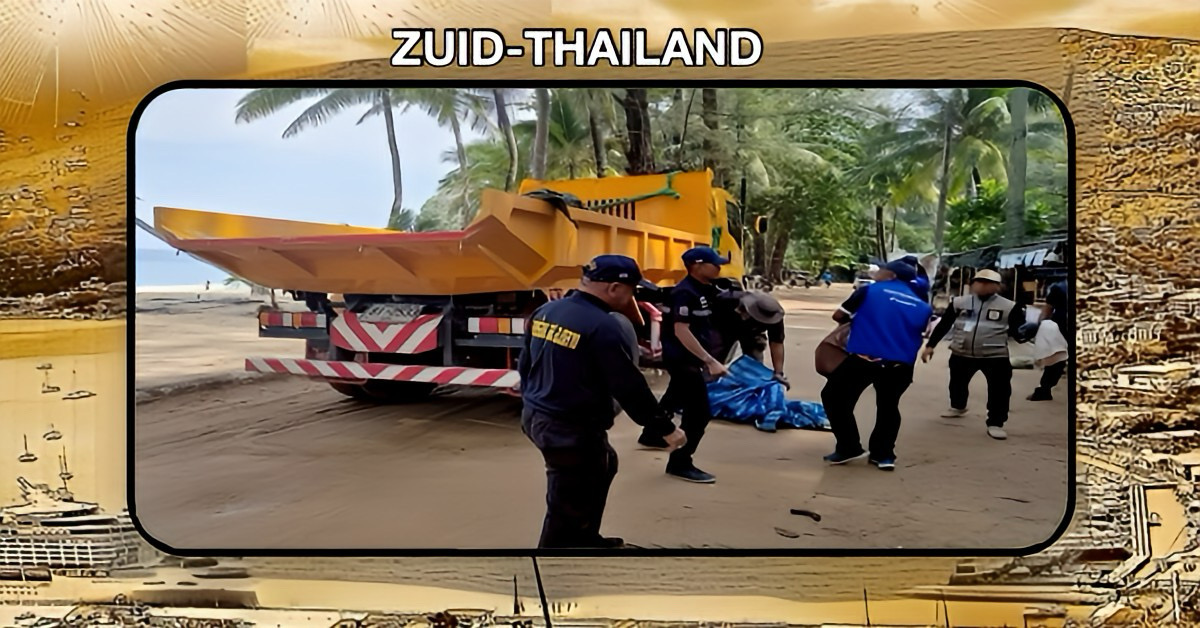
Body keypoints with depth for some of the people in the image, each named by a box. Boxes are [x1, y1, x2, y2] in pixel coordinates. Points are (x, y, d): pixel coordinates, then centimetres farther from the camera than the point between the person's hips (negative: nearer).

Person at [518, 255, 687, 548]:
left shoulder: (545, 311, 5)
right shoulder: (603, 326, -21)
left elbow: (525, 364, 15)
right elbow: (629, 387, -19)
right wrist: (665, 428, -9)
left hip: (536, 417, 10)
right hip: (573, 429, -10)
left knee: (603, 464, 29)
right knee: (567, 510, 2)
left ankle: (586, 539, 41)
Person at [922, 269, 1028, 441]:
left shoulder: (1009, 307, -5)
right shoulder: (959, 303, -1)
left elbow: (1017, 331, 1)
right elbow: (943, 325, 3)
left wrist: (1024, 333, -19)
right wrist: (930, 345, 2)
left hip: (996, 356, -3)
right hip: (961, 354, 3)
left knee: (999, 390, -7)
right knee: (957, 382, 22)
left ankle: (995, 424, 4)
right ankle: (958, 406, 49)